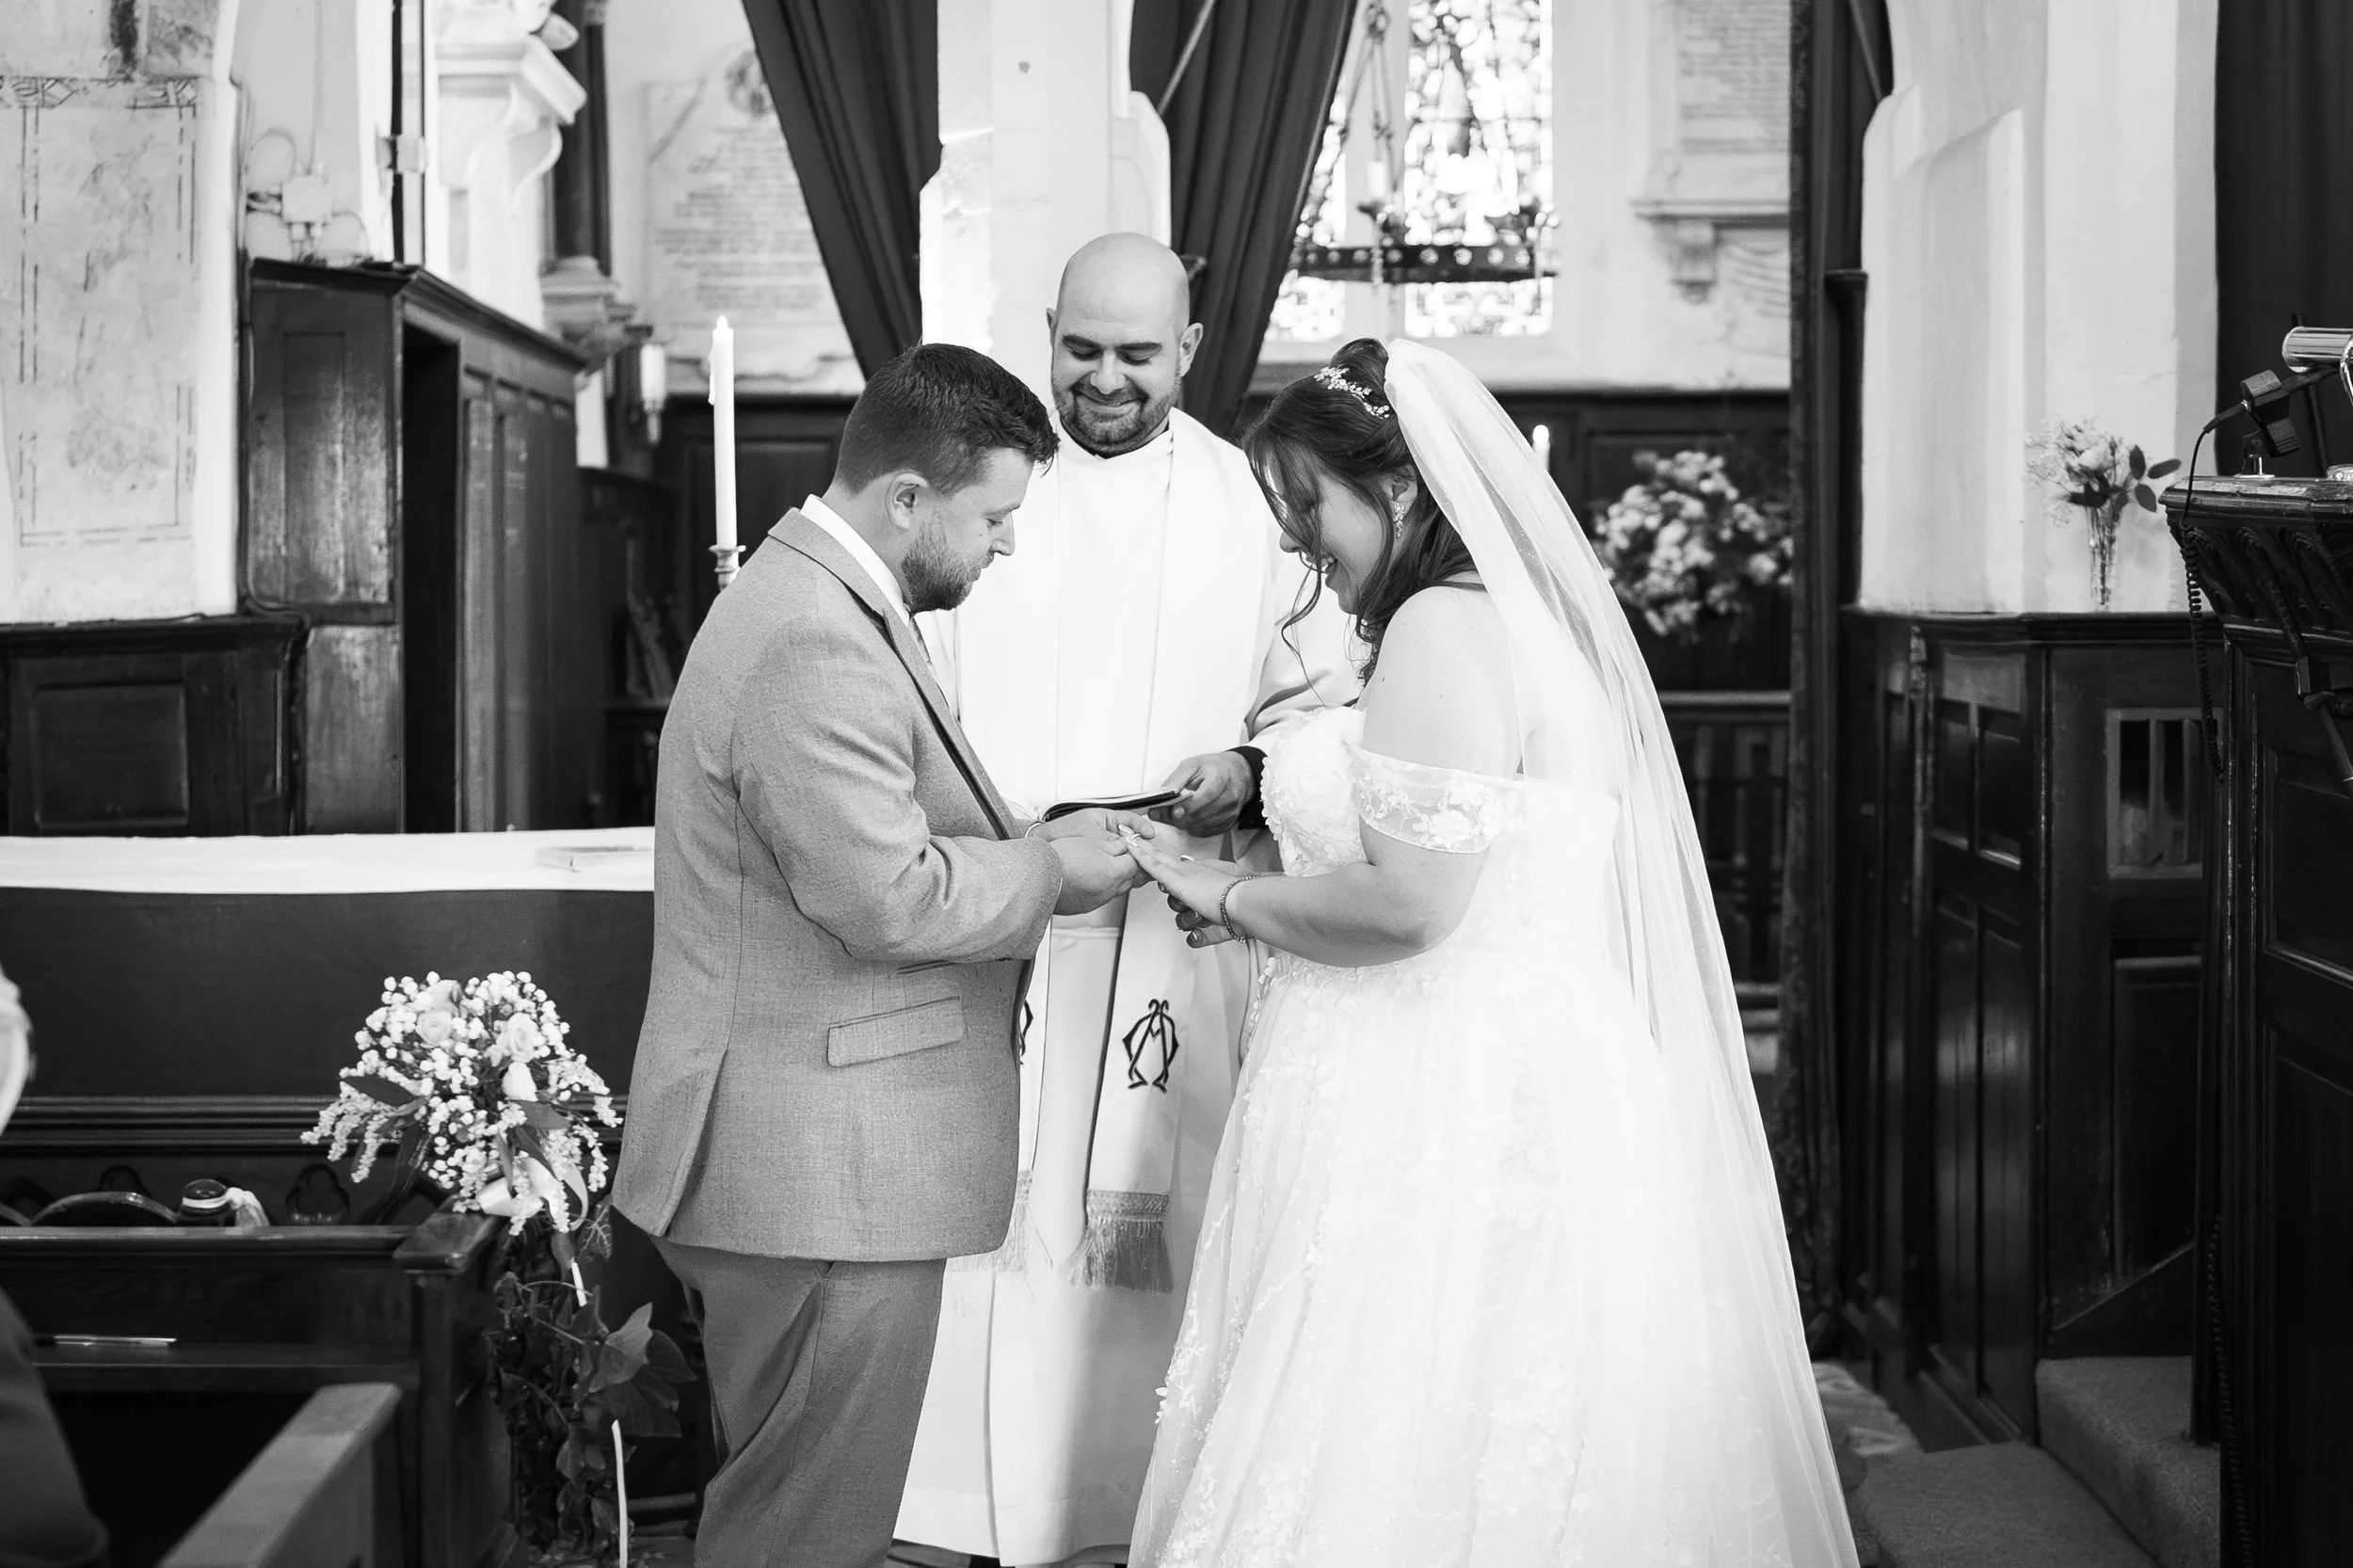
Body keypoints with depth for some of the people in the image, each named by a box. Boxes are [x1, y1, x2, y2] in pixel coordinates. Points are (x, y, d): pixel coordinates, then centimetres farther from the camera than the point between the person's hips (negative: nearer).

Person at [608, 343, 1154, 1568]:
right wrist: (1051, 874, -10)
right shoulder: (820, 652, -22)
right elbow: (891, 900, -24)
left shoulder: (810, 601, 14)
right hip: (820, 1182, -11)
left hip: (796, 1170, 11)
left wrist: (1028, 839, 10)